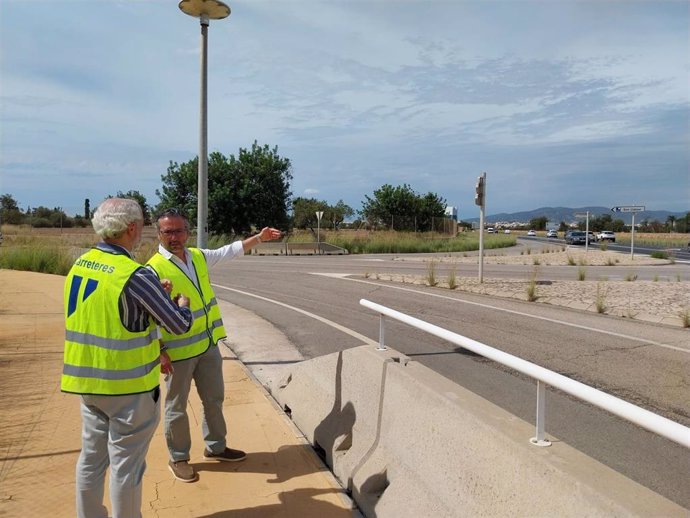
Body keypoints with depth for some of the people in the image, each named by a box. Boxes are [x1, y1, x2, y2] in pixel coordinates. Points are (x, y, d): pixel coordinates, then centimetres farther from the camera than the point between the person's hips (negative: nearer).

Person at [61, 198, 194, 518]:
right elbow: (180, 325, -15)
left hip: (88, 380, 7)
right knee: (125, 464, 8)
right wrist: (182, 303, 7)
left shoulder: (79, 265, 2)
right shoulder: (135, 276, -23)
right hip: (128, 385, -7)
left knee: (91, 456, 20)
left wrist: (152, 351, 17)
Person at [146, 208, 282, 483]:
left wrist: (259, 237, 21)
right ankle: (178, 458, 28)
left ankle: (215, 447, 38)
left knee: (214, 398, 19)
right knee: (176, 407, 9)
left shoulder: (199, 256, 4)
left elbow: (229, 251, 20)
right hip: (178, 350, -6)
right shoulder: (154, 269, -16)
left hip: (208, 344, 7)